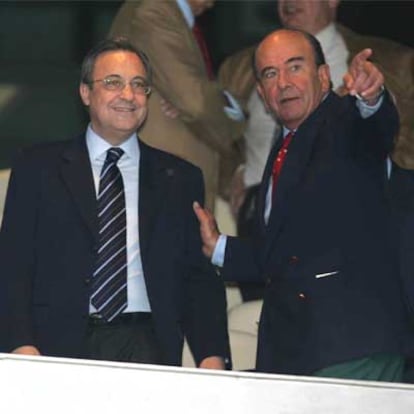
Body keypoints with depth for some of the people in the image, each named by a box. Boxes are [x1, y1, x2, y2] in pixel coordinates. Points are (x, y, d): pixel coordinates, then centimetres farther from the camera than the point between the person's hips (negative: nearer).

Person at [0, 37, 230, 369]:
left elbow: (199, 278, 13)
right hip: (62, 346, -1)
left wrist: (212, 356, -3)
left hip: (148, 348, 1)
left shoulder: (179, 179, 16)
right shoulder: (38, 169, 11)